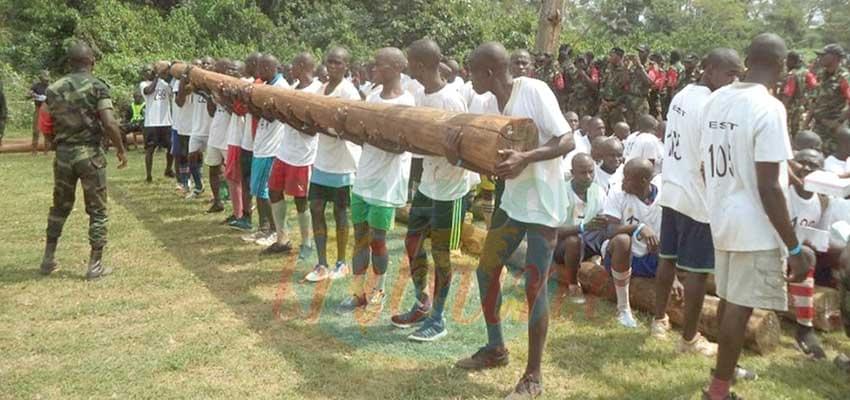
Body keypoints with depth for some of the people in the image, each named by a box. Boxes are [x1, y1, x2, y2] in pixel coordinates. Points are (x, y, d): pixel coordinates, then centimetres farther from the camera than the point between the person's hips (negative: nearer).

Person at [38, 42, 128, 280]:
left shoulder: (53, 89, 6)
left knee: (60, 207, 20)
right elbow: (109, 124, -17)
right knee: (97, 210, 5)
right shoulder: (97, 87, -8)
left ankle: (48, 259, 27)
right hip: (90, 153, -4)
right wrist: (121, 149, -5)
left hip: (63, 153, 5)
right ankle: (95, 265, 7)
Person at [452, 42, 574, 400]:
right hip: (512, 201, 8)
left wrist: (526, 157, -35)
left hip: (542, 204, -8)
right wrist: (458, 154, -16)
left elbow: (567, 140, -20)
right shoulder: (491, 103, 5)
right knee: (486, 271, 14)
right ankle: (495, 349, 34)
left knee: (534, 287, -5)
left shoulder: (534, 91, -17)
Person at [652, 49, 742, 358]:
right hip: (698, 199, -9)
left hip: (671, 191, 9)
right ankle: (690, 338, 13)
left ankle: (660, 320, 33)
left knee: (667, 258, 19)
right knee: (697, 270, 2)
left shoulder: (681, 96, 8)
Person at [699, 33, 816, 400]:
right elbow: (768, 188, -22)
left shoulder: (715, 100, 3)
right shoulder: (768, 108, -20)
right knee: (740, 307, 4)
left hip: (722, 218, 8)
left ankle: (726, 369, 39)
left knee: (729, 299, 22)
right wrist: (795, 247, -16)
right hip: (755, 227, -8)